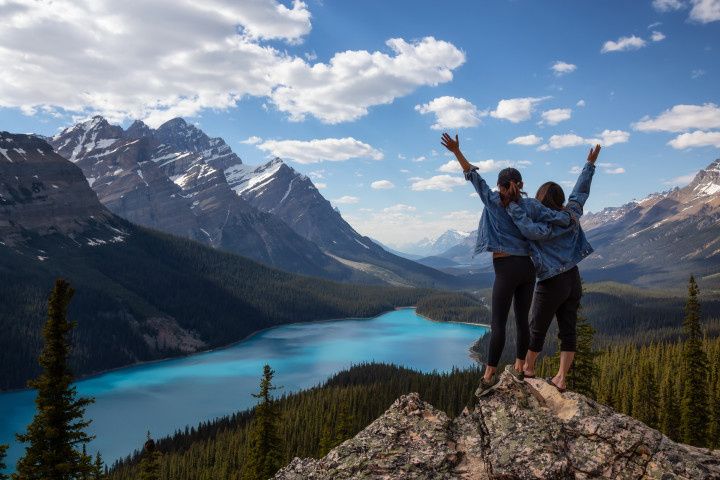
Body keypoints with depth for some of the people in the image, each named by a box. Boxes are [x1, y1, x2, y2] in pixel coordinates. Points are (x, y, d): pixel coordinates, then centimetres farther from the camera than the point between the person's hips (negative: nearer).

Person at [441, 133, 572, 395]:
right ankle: (519, 367, 22)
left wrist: (456, 151, 1)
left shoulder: (493, 202, -4)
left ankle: (489, 374, -2)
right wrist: (569, 217, 19)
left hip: (506, 268, -4)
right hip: (528, 267, 4)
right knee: (522, 320, 13)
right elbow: (562, 219, -4)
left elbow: (474, 176, 0)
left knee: (498, 323, -2)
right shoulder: (531, 206, 1)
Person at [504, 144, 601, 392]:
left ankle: (528, 367, 27)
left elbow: (527, 227, -40)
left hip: (552, 284, -7)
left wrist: (512, 204, -34)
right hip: (573, 281, 7)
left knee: (538, 329, 11)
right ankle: (561, 378, 9)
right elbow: (580, 192, 13)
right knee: (568, 331, 6)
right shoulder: (570, 216, 0)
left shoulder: (546, 229, -21)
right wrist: (590, 164, 24)